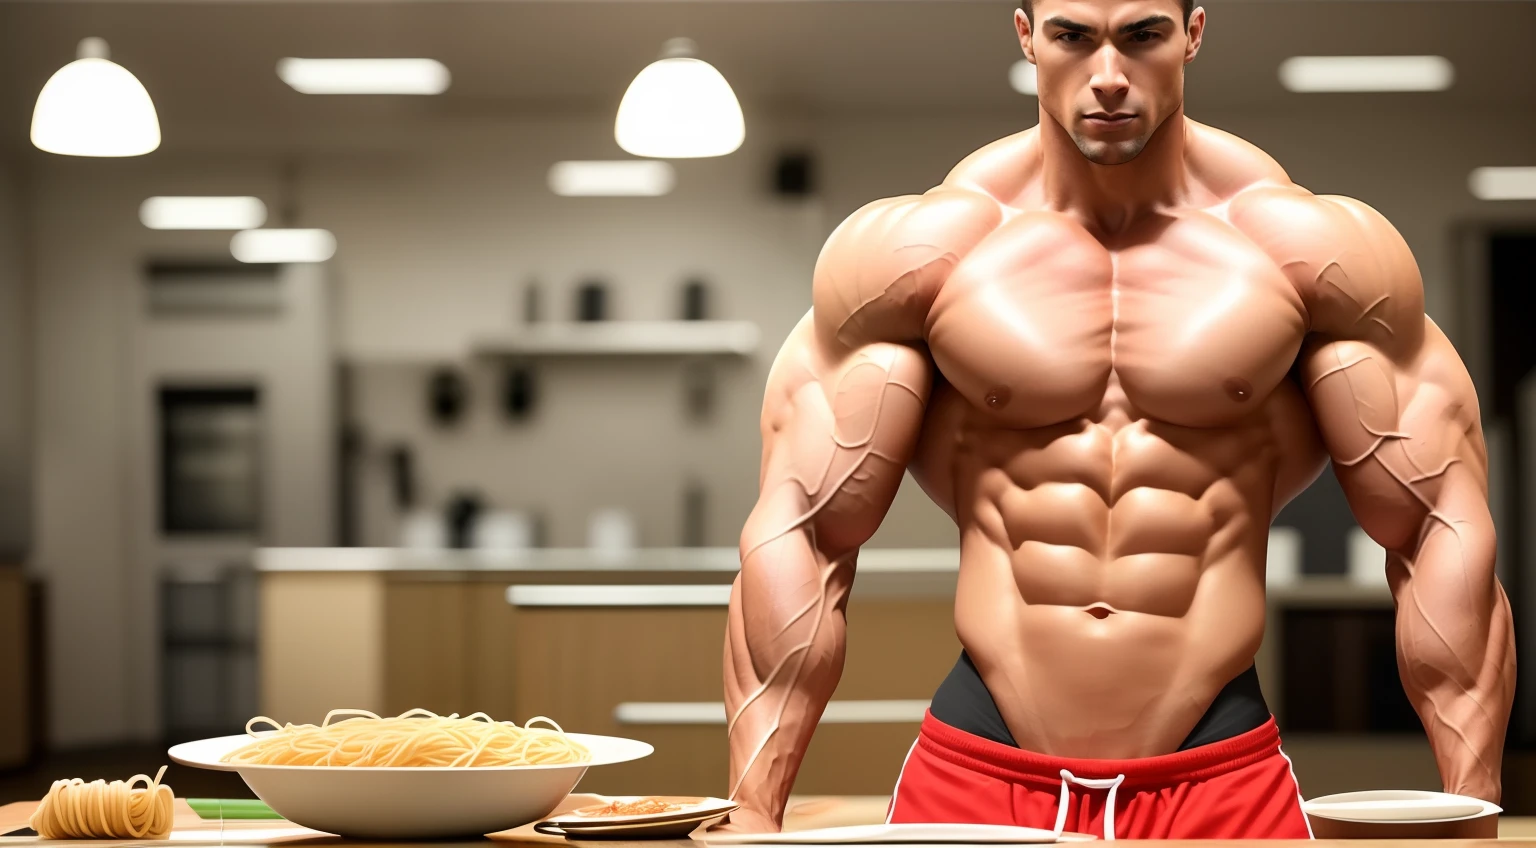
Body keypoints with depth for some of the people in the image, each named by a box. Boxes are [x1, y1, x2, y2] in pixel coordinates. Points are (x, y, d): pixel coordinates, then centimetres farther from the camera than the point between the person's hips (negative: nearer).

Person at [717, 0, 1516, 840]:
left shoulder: (1317, 248, 0)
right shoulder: (915, 251, 0)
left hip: (1224, 781, 0)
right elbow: (797, 534, 0)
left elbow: (1443, 533, 1)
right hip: (971, 779, 0)